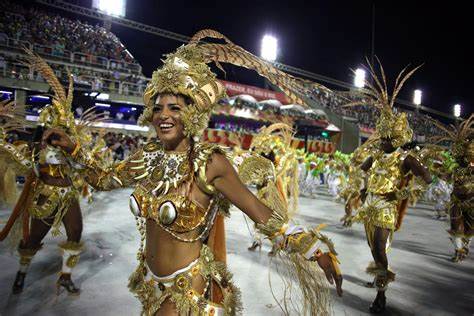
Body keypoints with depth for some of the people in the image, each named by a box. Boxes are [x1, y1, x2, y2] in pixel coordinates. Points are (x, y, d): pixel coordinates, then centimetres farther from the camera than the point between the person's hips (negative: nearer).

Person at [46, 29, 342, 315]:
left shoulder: (210, 163, -21)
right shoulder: (149, 157, -5)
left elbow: (266, 218, -21)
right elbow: (103, 179, 14)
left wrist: (317, 250, -27)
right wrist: (73, 147, 7)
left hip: (191, 290, -5)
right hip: (151, 282, 6)